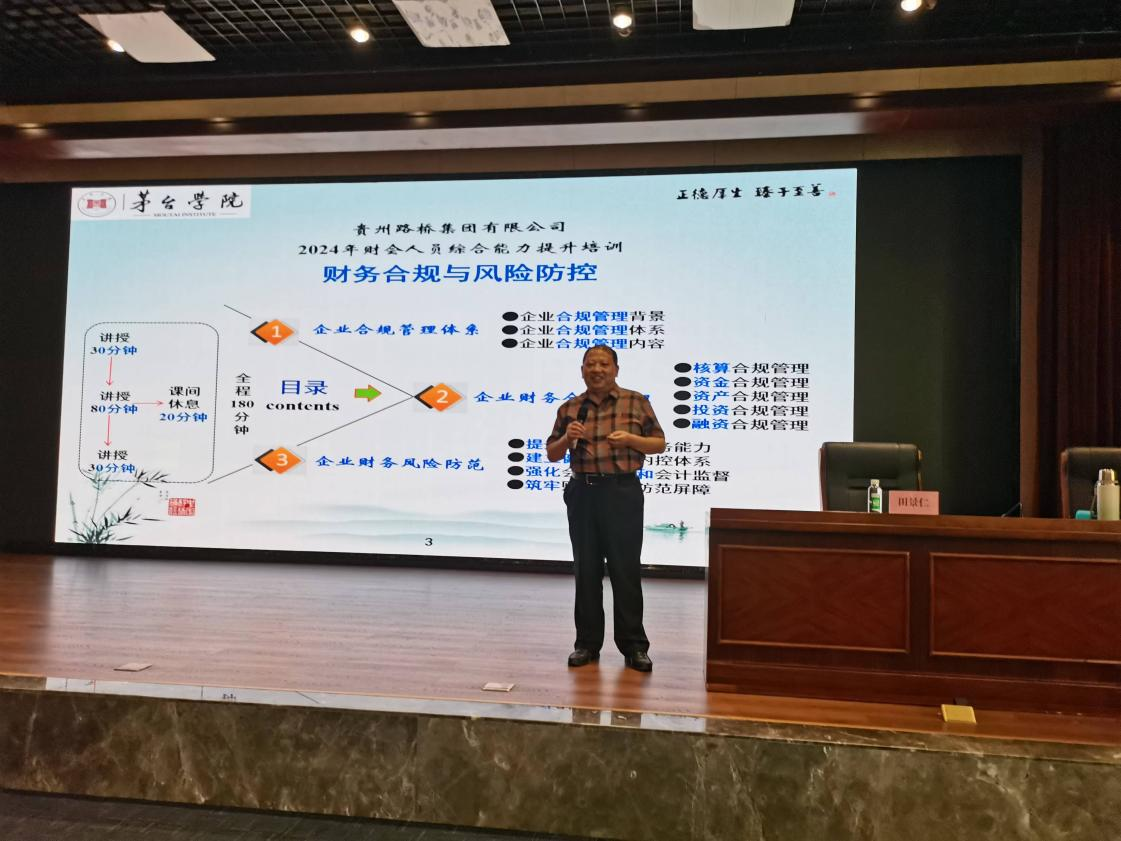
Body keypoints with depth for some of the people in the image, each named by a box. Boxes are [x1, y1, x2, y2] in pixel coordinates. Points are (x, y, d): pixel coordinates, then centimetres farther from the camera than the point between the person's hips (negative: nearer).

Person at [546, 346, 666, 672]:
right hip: (583, 493, 3)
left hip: (623, 493, -3)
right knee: (586, 571, 8)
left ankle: (633, 645, 10)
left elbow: (659, 444, 5)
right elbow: (552, 454, 13)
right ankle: (587, 643, 18)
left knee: (626, 570, 0)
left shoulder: (636, 402, 3)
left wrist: (630, 439, -13)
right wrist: (567, 439, -8)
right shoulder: (569, 409, 9)